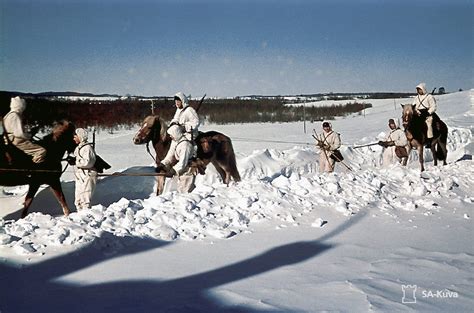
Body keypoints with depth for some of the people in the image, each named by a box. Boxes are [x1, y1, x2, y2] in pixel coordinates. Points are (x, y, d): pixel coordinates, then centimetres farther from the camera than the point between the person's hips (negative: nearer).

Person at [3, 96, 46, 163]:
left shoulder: (9, 115, 17)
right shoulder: (15, 116, -16)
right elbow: (19, 133, -25)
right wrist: (29, 136, -9)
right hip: (18, 142, -11)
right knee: (42, 151, -20)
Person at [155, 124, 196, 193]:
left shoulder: (185, 144, -26)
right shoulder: (175, 142, 5)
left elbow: (183, 162, -29)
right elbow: (170, 156, 5)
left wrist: (173, 171, -31)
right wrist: (162, 165, -8)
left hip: (187, 171, -10)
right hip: (181, 172, 10)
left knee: (185, 192, -6)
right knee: (180, 190, 21)